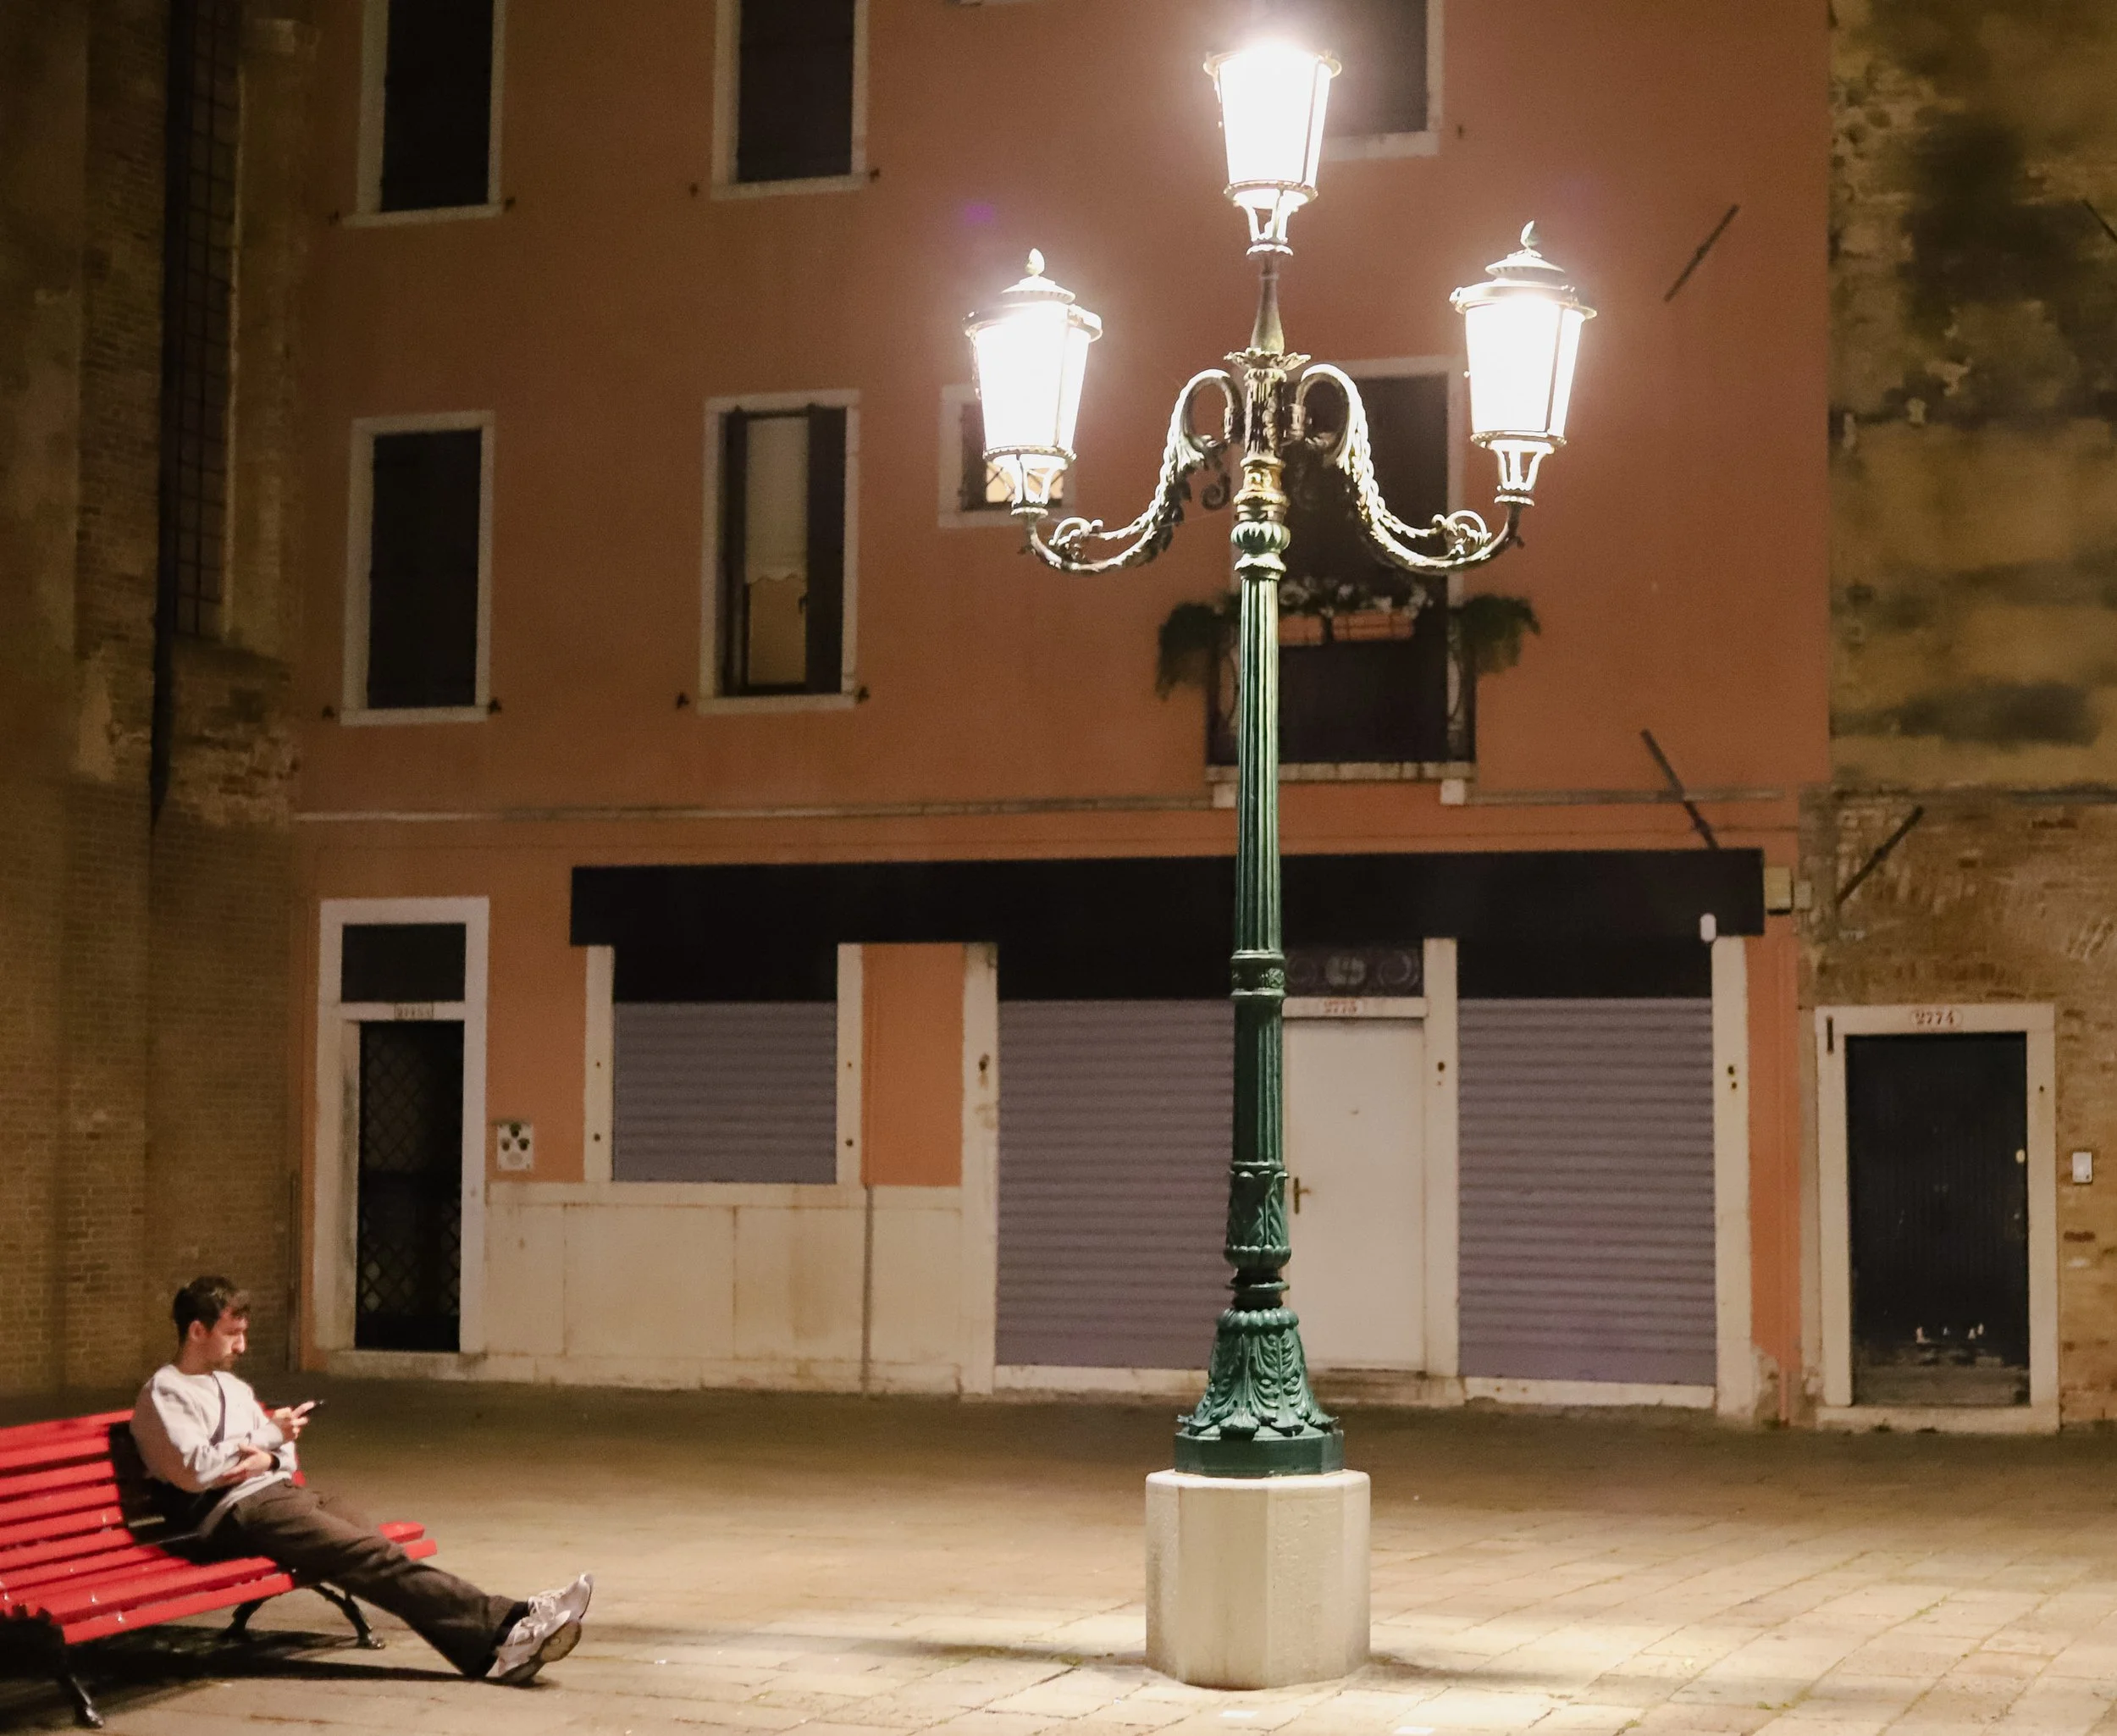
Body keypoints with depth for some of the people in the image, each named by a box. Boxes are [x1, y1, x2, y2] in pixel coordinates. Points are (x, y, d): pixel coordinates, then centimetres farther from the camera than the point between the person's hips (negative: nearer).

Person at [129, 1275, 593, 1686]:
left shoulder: (233, 1388, 24)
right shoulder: (163, 1394, -2)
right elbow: (194, 1470, -15)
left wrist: (268, 1459, -3)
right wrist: (270, 1436, -9)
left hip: (278, 1491, 8)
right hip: (234, 1516, -8)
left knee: (381, 1553, -17)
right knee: (374, 1560, -23)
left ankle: (498, 1638, -33)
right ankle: (503, 1626, -34)